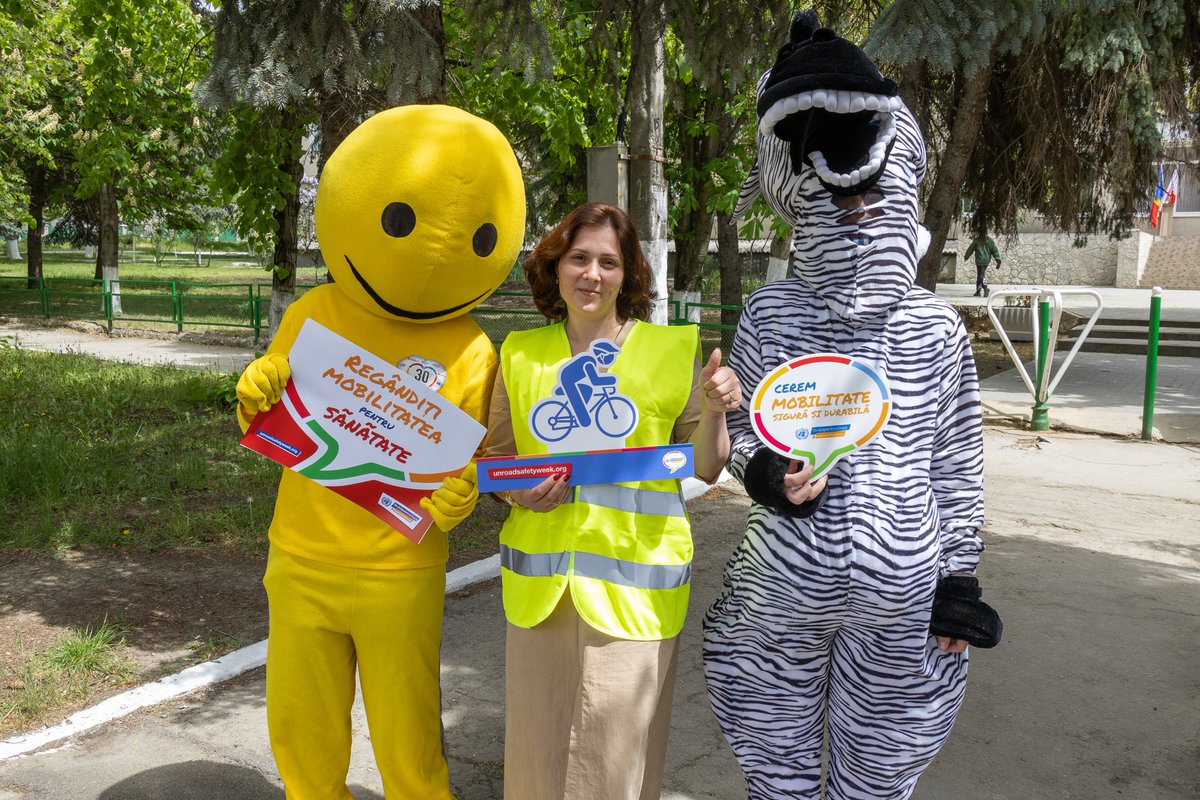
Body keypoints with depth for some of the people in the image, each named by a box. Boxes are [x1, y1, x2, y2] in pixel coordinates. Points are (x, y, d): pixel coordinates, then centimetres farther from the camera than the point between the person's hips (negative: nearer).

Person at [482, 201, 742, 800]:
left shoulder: (672, 349, 0)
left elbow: (704, 469, 4)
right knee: (539, 741, 12)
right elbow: (496, 456, 14)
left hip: (633, 582, -2)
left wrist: (715, 411, -14)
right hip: (541, 575, 3)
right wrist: (518, 492, -6)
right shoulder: (521, 352, 7)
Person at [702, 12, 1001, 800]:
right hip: (782, 582, 0)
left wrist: (959, 580, 3)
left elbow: (955, 461, 3)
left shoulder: (934, 326, -2)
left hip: (900, 589, 0)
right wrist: (762, 469, -16)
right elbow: (740, 423, 6)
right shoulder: (772, 310, -2)